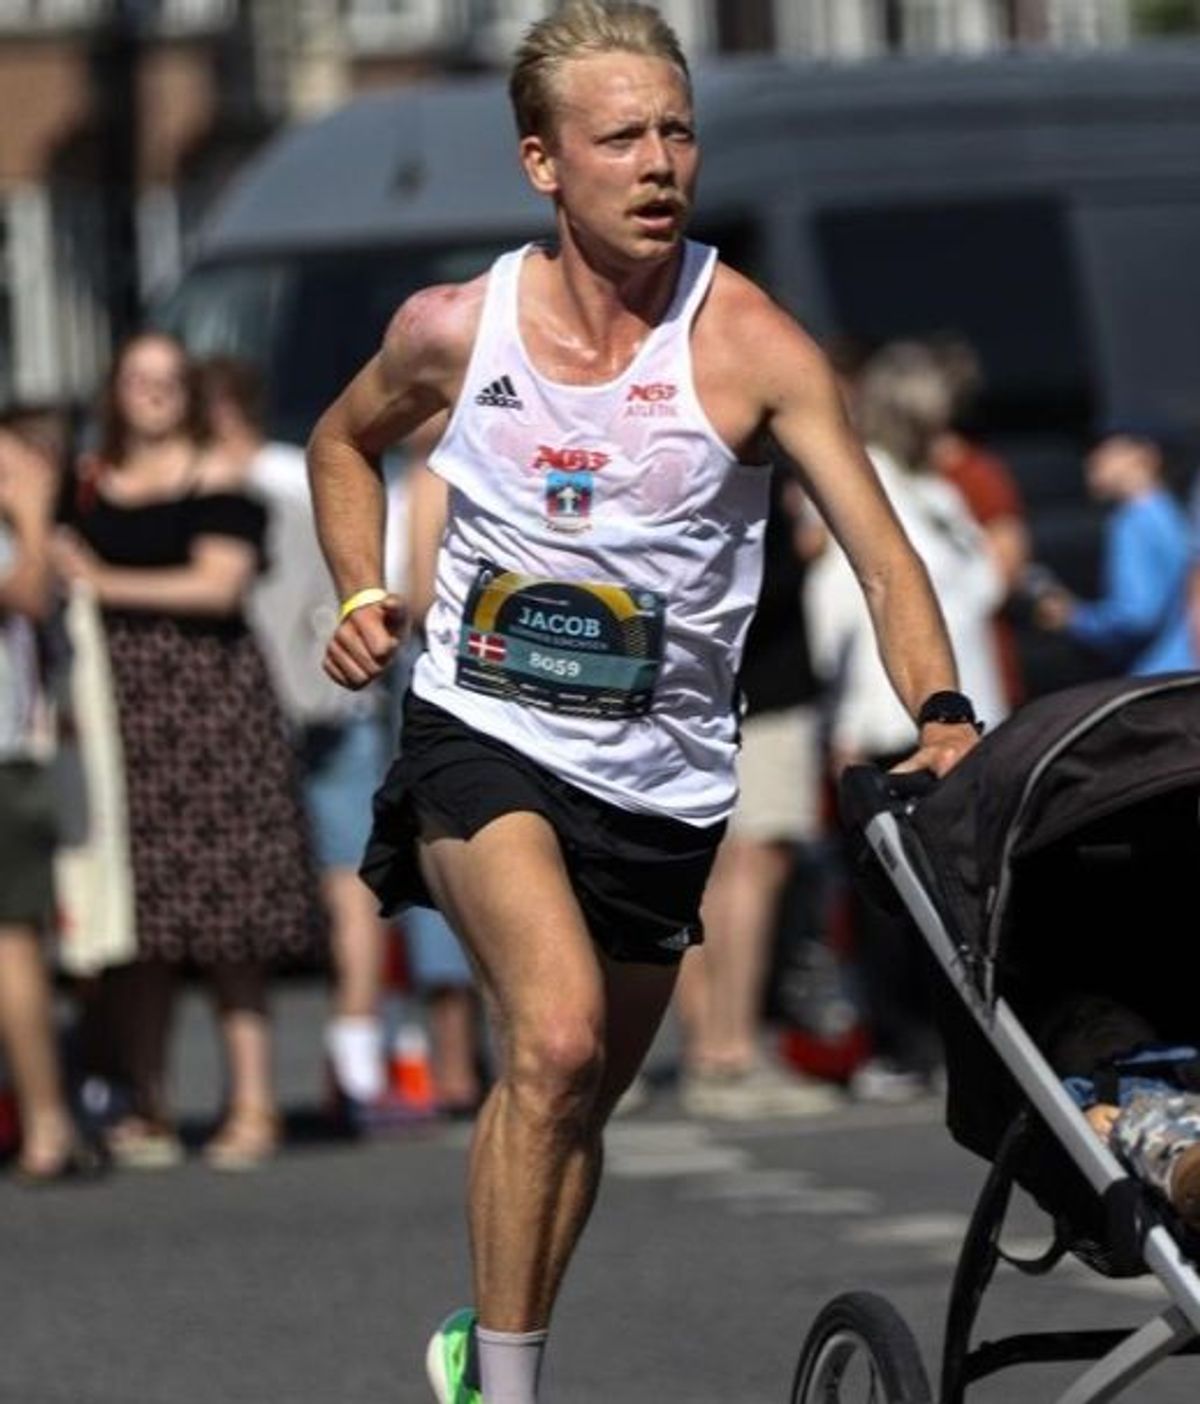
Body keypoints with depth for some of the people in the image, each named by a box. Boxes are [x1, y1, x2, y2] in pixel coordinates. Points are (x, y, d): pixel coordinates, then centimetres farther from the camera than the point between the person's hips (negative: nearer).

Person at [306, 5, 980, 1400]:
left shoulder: (752, 348, -13)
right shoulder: (454, 328, -6)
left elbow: (882, 553, -19)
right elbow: (345, 440, 16)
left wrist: (942, 716, -36)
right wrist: (361, 594, 0)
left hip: (662, 773, 2)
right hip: (483, 736, -2)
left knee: (575, 1098, 18)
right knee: (557, 1038, -27)